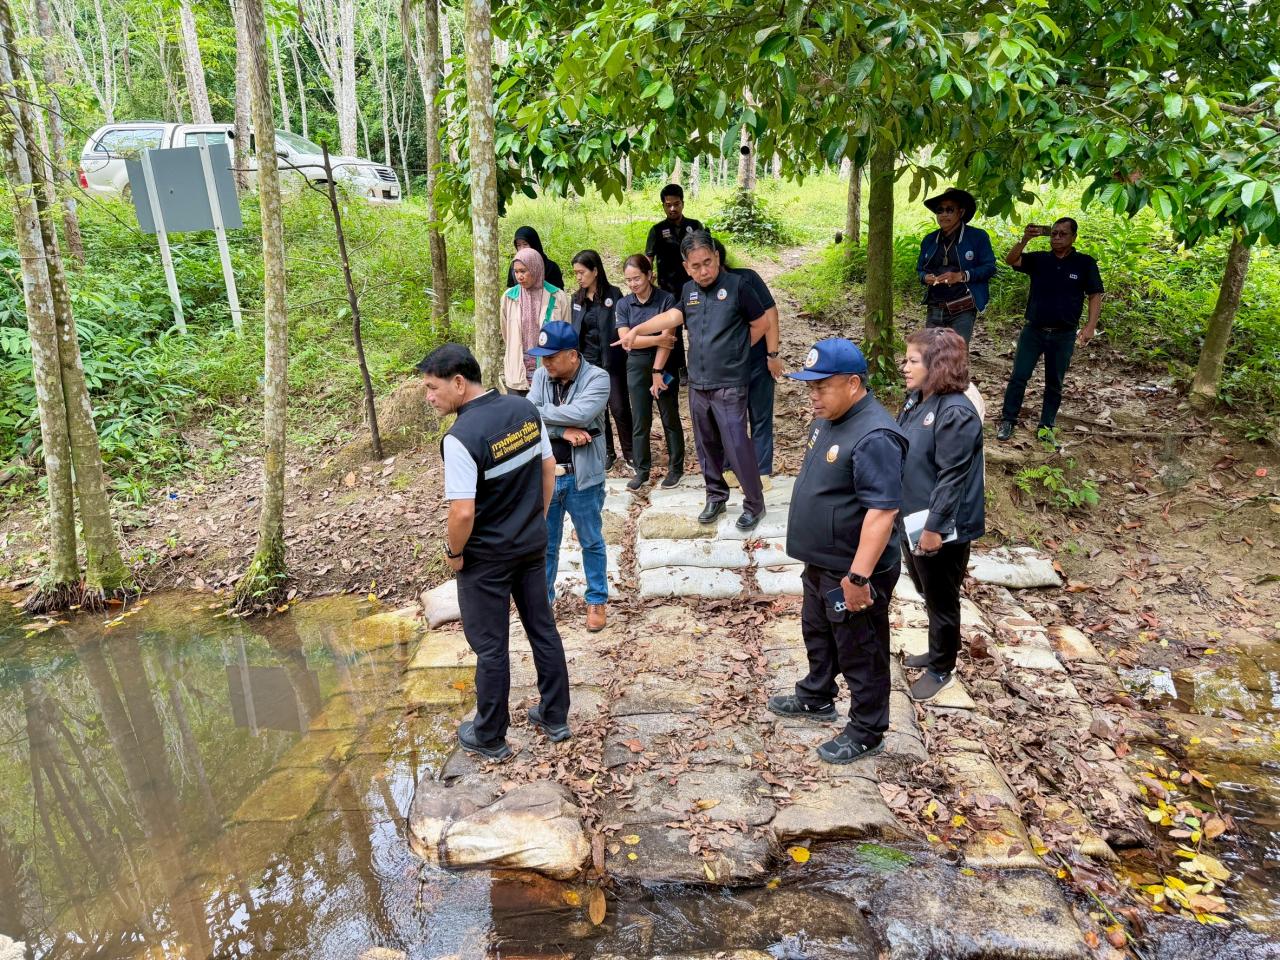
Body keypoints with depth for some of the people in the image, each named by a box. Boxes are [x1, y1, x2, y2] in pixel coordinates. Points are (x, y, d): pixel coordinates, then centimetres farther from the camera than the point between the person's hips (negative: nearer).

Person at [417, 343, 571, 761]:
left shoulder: (460, 437, -25)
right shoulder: (525, 408, -3)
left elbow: (463, 512, -27)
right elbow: (549, 470, 5)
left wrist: (453, 552, -8)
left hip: (487, 557, -6)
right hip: (533, 544, 7)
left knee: (491, 647, 9)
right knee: (543, 629, 18)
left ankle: (490, 738, 27)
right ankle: (555, 718, 33)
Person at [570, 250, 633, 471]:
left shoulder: (613, 294, -8)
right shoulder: (577, 299, 7)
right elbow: (574, 331, 12)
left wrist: (623, 354, -16)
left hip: (612, 361, -4)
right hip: (588, 362, 5)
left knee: (619, 408, 0)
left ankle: (629, 453, 13)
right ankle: (607, 452, 22)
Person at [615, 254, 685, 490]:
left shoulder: (666, 300, -10)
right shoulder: (623, 304, 2)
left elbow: (666, 339, -14)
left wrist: (657, 372, -15)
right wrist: (656, 339, -18)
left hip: (664, 367, -3)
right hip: (637, 367, 3)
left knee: (670, 419, 7)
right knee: (640, 422, 7)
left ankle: (676, 468, 19)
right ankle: (641, 471, 17)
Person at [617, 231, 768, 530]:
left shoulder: (736, 285, -8)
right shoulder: (689, 290, 9)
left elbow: (760, 324, -2)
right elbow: (672, 317, 5)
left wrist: (734, 352, 2)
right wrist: (636, 330, -6)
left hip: (729, 385, -6)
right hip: (697, 383, 6)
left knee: (737, 446, -6)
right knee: (706, 445, 14)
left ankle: (754, 504, 9)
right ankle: (716, 496, 30)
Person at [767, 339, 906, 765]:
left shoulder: (874, 437, -28)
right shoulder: (828, 418, 4)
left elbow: (882, 511, -31)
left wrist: (859, 577, -30)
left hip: (852, 571, -10)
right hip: (821, 562, 10)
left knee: (860, 653, 9)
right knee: (817, 633, 27)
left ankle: (866, 733, 28)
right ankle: (816, 698, 48)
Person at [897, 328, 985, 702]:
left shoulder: (956, 413, -24)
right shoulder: (916, 400, 3)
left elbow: (952, 477, -24)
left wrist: (935, 527, -22)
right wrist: (907, 514, 18)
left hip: (940, 528, -9)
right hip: (912, 518, 9)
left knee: (941, 600, 11)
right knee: (927, 594, 24)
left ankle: (941, 669, 29)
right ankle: (937, 651, 44)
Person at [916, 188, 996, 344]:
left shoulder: (978, 237, 1)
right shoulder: (929, 240, 15)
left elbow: (990, 267, -3)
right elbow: (920, 269, 21)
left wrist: (961, 276, -17)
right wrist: (926, 277, -4)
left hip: (963, 310, -4)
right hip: (934, 309, 5)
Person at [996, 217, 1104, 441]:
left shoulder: (1085, 263, -1)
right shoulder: (1039, 259, 1)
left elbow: (1095, 296, -1)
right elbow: (1011, 260, -13)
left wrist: (1090, 326, -12)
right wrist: (1025, 239, -28)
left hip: (1064, 335, 0)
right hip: (1033, 330, 0)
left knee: (1054, 383, 9)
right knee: (1018, 376, 0)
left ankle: (1046, 426, 19)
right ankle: (1008, 420, 11)